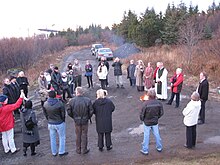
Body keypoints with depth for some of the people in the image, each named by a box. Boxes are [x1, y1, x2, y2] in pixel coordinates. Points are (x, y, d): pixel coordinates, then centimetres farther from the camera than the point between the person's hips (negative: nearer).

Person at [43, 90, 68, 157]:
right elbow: (63, 114, -13)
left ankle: (54, 152, 30)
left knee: (52, 138, 18)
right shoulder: (59, 103, -22)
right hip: (59, 123, -4)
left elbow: (45, 114, 2)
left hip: (50, 123, 4)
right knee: (62, 137, 15)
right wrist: (63, 120, 6)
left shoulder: (45, 104, -10)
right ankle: (61, 152, 21)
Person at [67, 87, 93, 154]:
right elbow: (91, 111, -10)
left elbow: (69, 111, -8)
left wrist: (74, 117, 9)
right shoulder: (88, 100, -14)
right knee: (84, 135, 13)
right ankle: (84, 150, 24)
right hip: (85, 121, -1)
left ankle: (78, 150, 29)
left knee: (78, 135, 17)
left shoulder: (72, 101, -14)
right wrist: (88, 117, 8)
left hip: (77, 121, 1)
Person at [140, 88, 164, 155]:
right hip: (155, 122, 3)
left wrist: (142, 119, 5)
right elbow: (161, 113, -1)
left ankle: (145, 150, 21)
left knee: (146, 136, 10)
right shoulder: (158, 103, -12)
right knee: (157, 134, 20)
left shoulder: (146, 103, -25)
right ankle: (159, 147, 37)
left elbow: (142, 114, -16)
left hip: (147, 122, -3)